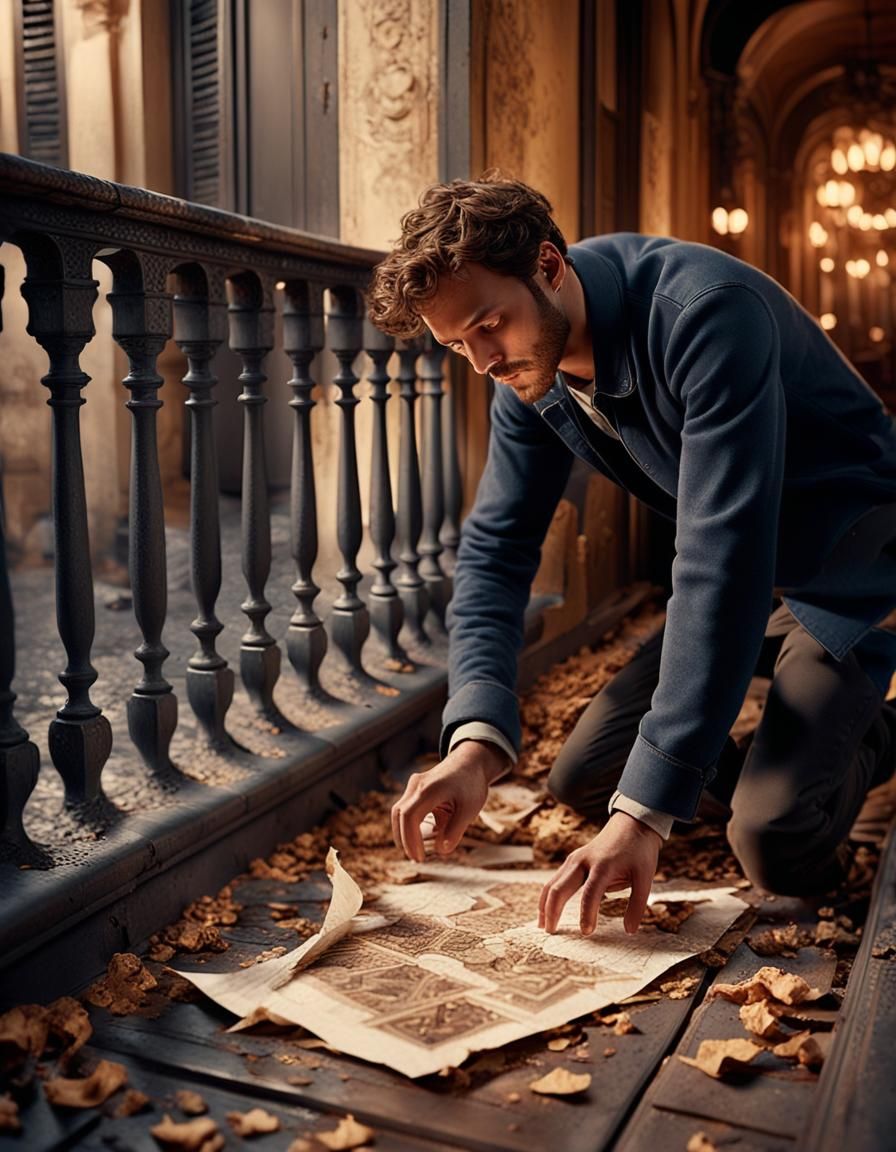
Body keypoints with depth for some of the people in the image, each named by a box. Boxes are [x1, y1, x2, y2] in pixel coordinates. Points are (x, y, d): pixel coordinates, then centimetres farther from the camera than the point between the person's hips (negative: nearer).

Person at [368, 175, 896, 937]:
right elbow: (496, 547, -8)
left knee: (776, 846, -22)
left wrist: (646, 811, -41)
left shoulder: (704, 311, -32)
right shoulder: (531, 366, -8)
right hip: (744, 581, 7)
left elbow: (724, 560, -39)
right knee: (581, 782, 0)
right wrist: (476, 739, -24)